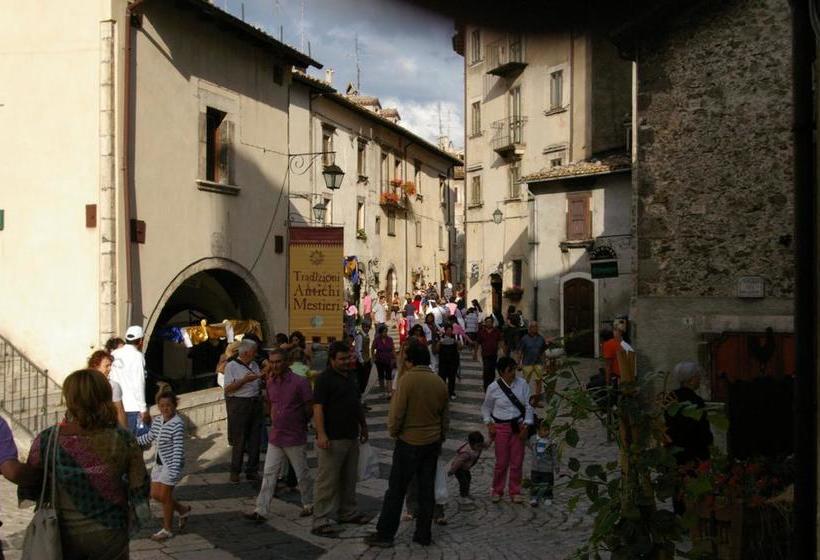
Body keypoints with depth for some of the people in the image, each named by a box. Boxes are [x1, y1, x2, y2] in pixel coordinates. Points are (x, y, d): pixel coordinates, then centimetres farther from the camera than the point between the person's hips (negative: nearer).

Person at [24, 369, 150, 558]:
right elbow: (139, 487, -10)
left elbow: (29, 489, -5)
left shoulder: (45, 440, -15)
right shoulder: (123, 440, -15)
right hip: (110, 535, 0)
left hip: (64, 534, 1)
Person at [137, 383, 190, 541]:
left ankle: (167, 529, 20)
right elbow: (149, 437, 20)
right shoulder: (157, 421, 2)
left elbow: (178, 449, -25)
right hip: (159, 462, 8)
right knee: (155, 494, 14)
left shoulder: (177, 424, -22)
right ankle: (183, 510, 34)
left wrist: (174, 470, -30)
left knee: (165, 496, 2)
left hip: (171, 464, -8)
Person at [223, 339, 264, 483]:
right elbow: (227, 389, -12)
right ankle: (235, 472, 12)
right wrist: (244, 380, -20)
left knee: (255, 439, 7)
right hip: (239, 404, -6)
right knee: (239, 440, -1)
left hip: (255, 404, 6)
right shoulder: (231, 366, -6)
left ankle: (252, 470, 16)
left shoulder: (254, 365, 14)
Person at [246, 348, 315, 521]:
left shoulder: (299, 382, -14)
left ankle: (308, 505, 27)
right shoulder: (270, 383, 4)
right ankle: (261, 511, 6)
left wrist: (299, 423, 3)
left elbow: (310, 409, -8)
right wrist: (275, 421, 10)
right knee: (268, 474, 3)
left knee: (302, 474, 9)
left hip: (295, 438, -5)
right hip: (275, 438, 5)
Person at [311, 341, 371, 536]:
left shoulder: (351, 376, 13)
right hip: (332, 439, -8)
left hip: (351, 437, 8)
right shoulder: (325, 379, -13)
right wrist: (321, 434, -27)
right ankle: (321, 520, 1)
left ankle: (347, 512, 30)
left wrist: (363, 425, 23)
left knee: (349, 479, 17)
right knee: (327, 480, -4)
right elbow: (318, 408, -19)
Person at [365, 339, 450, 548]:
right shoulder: (439, 382, 1)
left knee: (396, 490, 5)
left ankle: (385, 534, 11)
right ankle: (423, 535, 19)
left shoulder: (408, 379, -17)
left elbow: (397, 411, -17)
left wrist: (393, 431, 2)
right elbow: (445, 416, 9)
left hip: (409, 442, -5)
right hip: (433, 443, 5)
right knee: (427, 489, 12)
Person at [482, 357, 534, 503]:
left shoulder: (522, 384, -6)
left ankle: (515, 492, 24)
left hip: (518, 426, 2)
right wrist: (489, 424, -5)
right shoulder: (493, 388, -9)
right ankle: (497, 491, 25)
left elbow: (528, 406, -1)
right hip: (501, 427, -1)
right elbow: (486, 408, 6)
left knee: (517, 462, 7)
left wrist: (526, 426, -6)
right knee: (501, 462, 5)